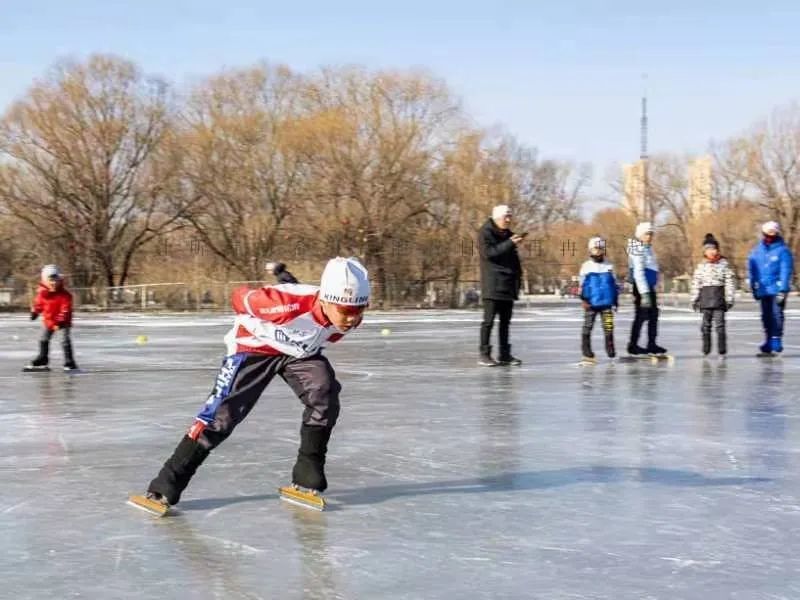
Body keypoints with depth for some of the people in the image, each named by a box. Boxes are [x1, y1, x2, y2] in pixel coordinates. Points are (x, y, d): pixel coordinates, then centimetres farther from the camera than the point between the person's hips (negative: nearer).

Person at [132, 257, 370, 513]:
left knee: (325, 394, -18)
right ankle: (168, 483, -7)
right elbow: (240, 298, -20)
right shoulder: (289, 304, -40)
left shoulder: (349, 318, -23)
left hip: (300, 352, 5)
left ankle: (308, 471, -1)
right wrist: (250, 325, -3)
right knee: (223, 412, -13)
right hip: (254, 347, -5)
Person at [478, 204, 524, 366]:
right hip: (492, 284, -7)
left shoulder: (508, 234, 17)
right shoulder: (485, 233, -5)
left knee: (505, 320, 9)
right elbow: (488, 253, -18)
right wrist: (509, 243, -20)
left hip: (508, 284, 7)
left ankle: (505, 354, 13)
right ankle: (484, 354, -5)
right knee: (489, 319, -8)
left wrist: (518, 274, 8)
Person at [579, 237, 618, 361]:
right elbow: (582, 284, 0)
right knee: (588, 327, 2)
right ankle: (586, 351, 9)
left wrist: (616, 300, 11)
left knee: (609, 327, -4)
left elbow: (614, 284, 15)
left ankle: (610, 350, 3)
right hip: (591, 303, -2)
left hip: (606, 303, 2)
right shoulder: (586, 266, 2)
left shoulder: (609, 266, 10)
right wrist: (584, 300, -7)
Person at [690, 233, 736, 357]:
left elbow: (730, 282, 2)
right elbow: (696, 283, 11)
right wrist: (694, 299, 7)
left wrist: (729, 299, -3)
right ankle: (706, 350, 14)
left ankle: (722, 350, -2)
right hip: (705, 297, 3)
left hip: (719, 298, -3)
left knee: (719, 324, -6)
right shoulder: (701, 266, 10)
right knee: (706, 325, 6)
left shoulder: (724, 264, 3)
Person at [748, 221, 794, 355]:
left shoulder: (782, 250, -6)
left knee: (777, 314, -10)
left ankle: (777, 341, -3)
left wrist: (783, 290, -16)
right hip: (763, 290, 5)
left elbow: (786, 271, -10)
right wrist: (754, 288, 12)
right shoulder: (757, 251, 8)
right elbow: (752, 270, 14)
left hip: (777, 290, -5)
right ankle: (769, 342, 19)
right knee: (766, 316, 9)